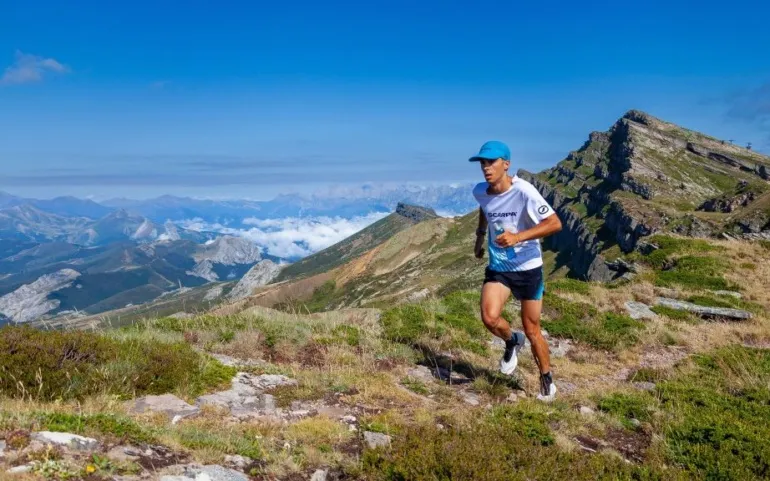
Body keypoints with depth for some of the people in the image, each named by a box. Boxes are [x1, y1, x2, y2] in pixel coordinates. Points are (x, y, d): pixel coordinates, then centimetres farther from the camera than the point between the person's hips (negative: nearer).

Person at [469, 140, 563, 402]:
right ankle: (512, 341, 14)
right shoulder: (480, 191, -5)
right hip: (498, 267, 3)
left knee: (531, 330, 7)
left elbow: (555, 223, -24)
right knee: (489, 318, -21)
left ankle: (547, 379, 32)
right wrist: (479, 237, 16)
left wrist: (518, 237, -33)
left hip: (528, 268, -3)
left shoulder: (523, 191, -22)